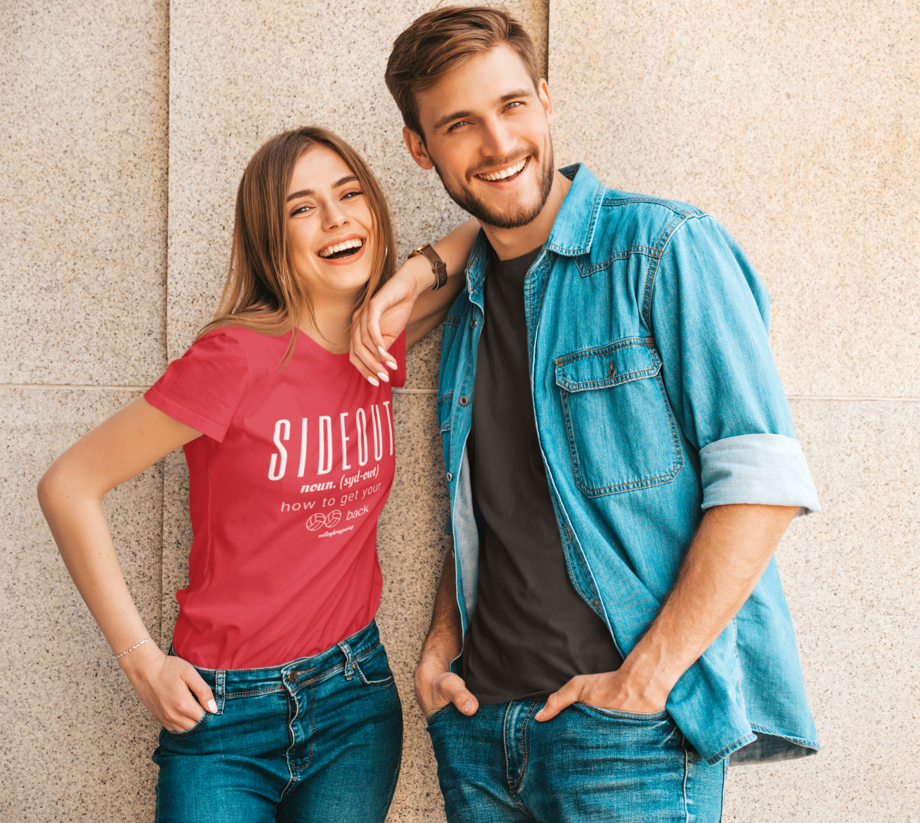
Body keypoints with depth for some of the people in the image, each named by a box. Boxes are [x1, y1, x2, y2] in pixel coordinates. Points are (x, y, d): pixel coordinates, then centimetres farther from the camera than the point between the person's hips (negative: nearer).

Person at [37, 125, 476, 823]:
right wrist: (142, 660, -11)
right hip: (226, 712, -4)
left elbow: (481, 238, 12)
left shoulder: (381, 347, -2)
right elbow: (69, 486, -14)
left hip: (358, 697, 5)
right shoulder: (241, 356, -19)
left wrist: (417, 272, -9)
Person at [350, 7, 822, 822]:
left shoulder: (664, 248, -8)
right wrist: (443, 645, 6)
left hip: (628, 729, -6)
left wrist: (645, 676, -17)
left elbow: (764, 481, -14)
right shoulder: (464, 310, 12)